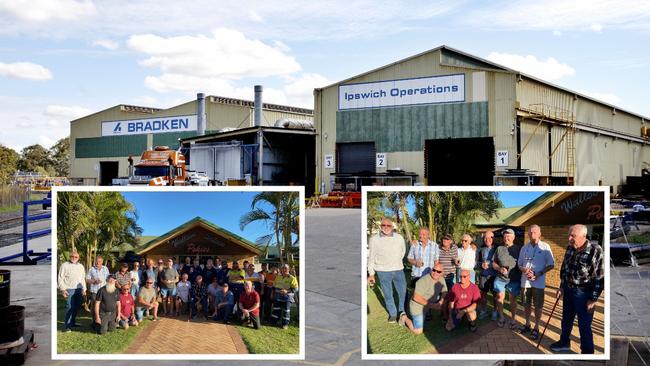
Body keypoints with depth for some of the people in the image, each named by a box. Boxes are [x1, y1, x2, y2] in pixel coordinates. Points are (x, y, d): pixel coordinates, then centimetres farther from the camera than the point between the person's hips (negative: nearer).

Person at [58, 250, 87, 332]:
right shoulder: (65, 265, 2)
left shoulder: (81, 266, 18)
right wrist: (63, 289, -8)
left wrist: (84, 289, 15)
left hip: (79, 289, 6)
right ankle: (67, 326, -9)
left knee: (77, 307, 8)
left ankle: (72, 322, 21)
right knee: (70, 307, -11)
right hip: (69, 290, -5)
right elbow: (60, 278, -1)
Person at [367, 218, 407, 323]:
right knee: (388, 294, 7)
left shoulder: (399, 238, 0)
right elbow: (371, 257, -1)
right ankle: (392, 314, 24)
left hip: (398, 270, 2)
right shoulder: (374, 240, -4)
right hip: (383, 271, -2)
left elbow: (403, 251, 17)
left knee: (403, 292, 10)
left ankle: (401, 311, 33)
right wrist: (371, 274, -2)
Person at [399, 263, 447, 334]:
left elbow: (444, 293, 6)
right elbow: (416, 297, -31)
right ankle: (405, 318, 17)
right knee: (418, 331, -8)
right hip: (418, 306, -7)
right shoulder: (424, 280, -29)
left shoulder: (441, 280, -6)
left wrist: (440, 302, -16)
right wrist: (432, 305, -29)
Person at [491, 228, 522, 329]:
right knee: (500, 297, 4)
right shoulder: (499, 249, 9)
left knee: (513, 299, 4)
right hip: (500, 278, 2)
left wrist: (521, 275, -9)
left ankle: (513, 319, 17)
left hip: (514, 279, -2)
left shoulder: (519, 249, 1)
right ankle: (501, 317, 20)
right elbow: (493, 263, 10)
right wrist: (499, 269, -8)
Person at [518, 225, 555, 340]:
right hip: (525, 281, 4)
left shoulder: (545, 247, -6)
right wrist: (524, 270, -12)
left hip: (539, 282, -4)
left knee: (538, 306, 4)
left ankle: (536, 328, 15)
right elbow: (519, 264, 11)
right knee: (526, 304, 14)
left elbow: (551, 265, -5)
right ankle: (527, 324, 29)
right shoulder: (524, 248, 6)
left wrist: (539, 273, -16)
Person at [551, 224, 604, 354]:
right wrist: (561, 287, 13)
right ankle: (564, 342, 41)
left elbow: (600, 277, -17)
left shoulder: (595, 251, -21)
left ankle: (587, 351, 20)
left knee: (584, 325, 4)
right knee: (566, 319, 22)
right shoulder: (570, 248, -1)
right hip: (568, 291, 7)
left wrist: (593, 299, -16)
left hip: (583, 294, -6)